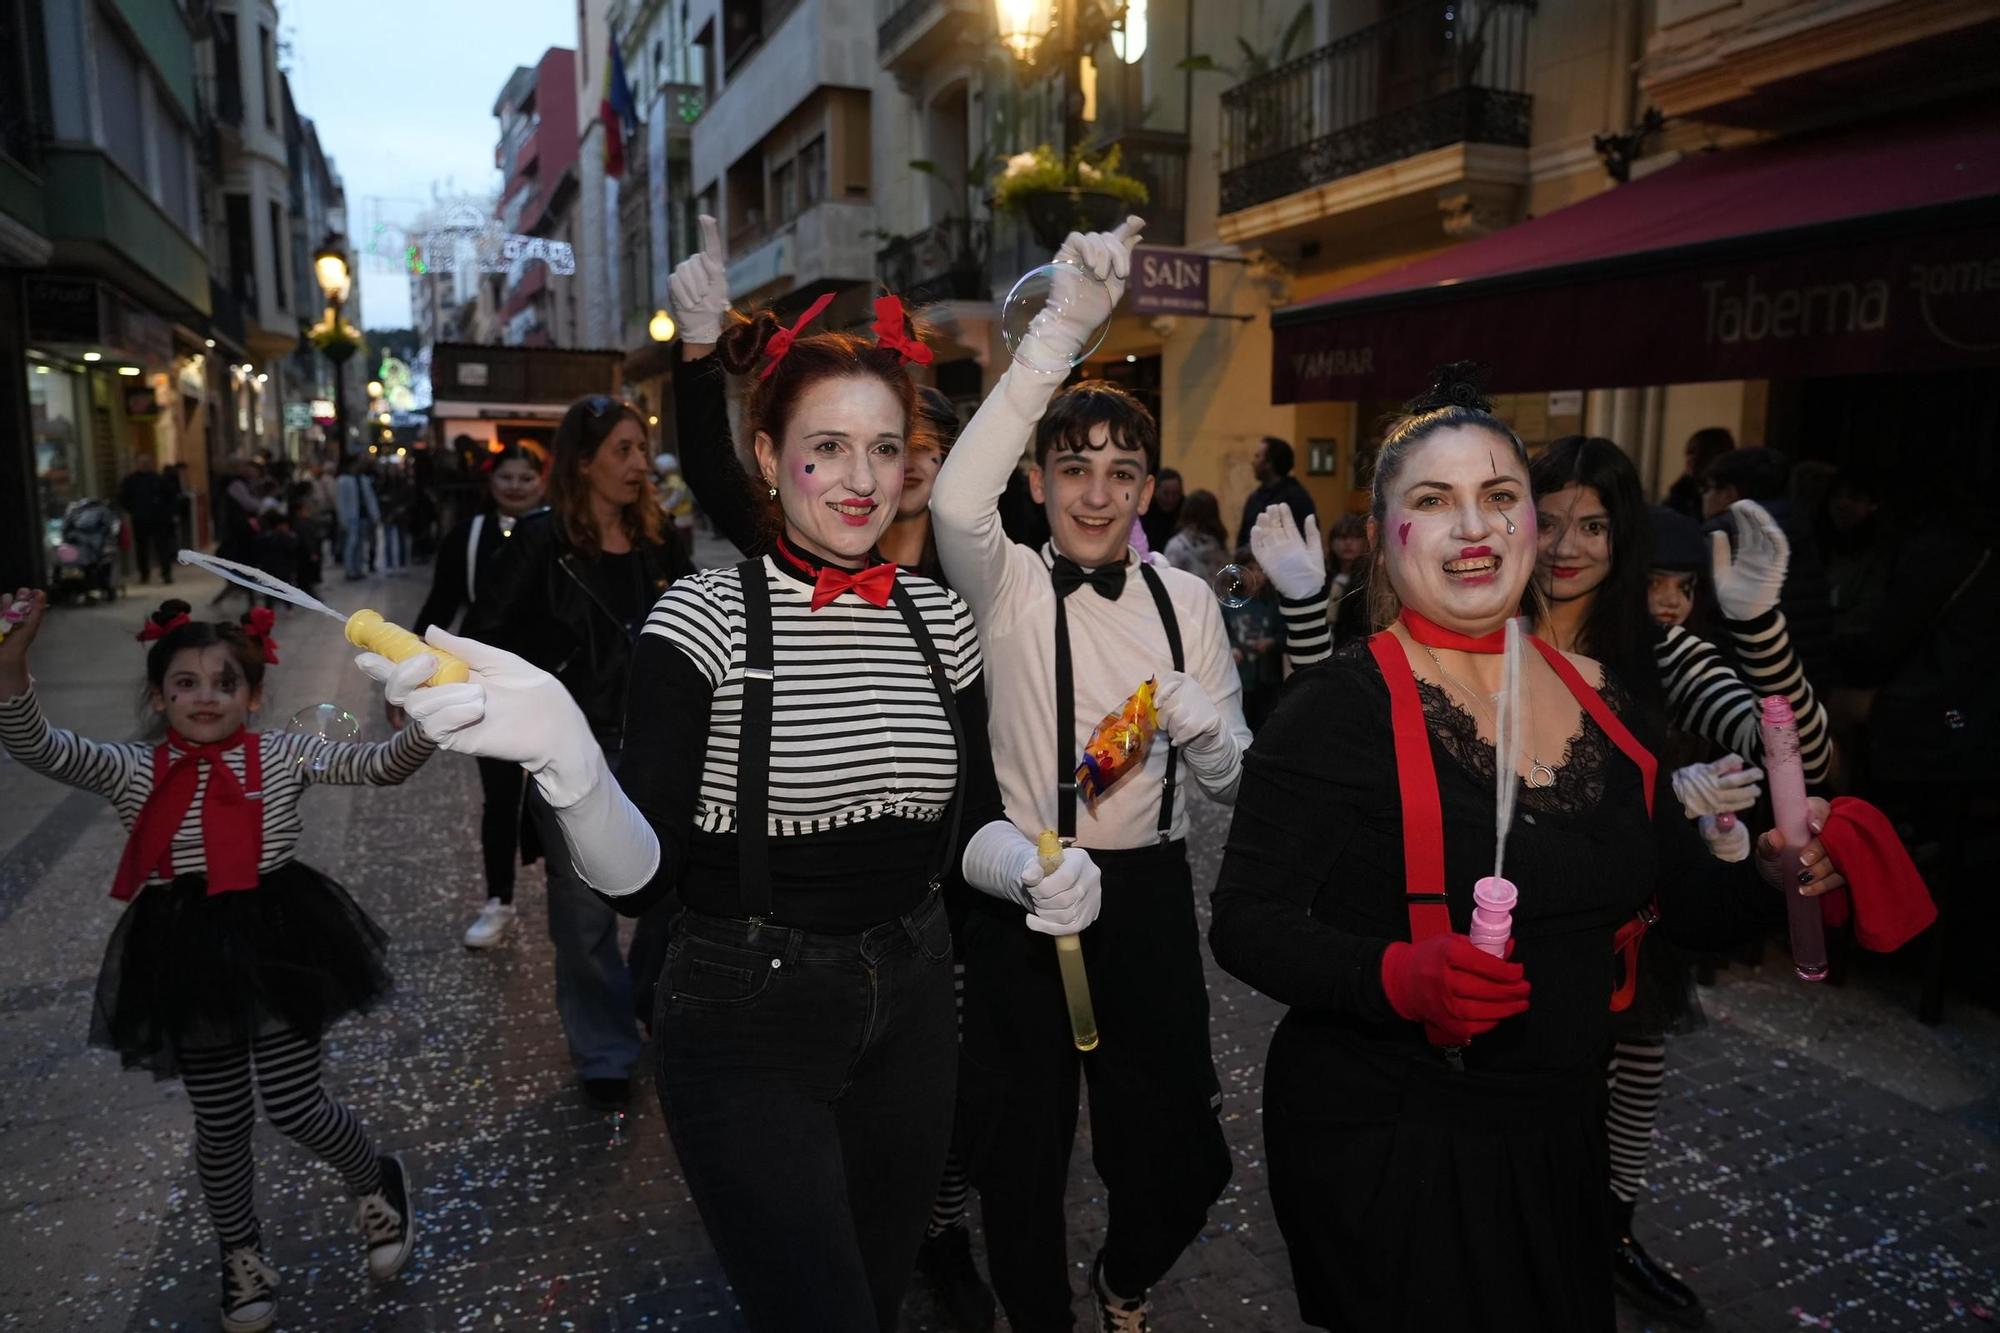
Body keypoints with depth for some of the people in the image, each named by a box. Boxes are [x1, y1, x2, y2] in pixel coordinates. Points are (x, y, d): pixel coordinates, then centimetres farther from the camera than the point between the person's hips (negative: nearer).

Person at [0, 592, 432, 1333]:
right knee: (220, 1123, 15)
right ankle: (241, 1255, 39)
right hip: (184, 955, 2)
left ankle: (379, 1185, 32)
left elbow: (380, 766, -11)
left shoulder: (283, 755, -4)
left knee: (292, 1105, 0)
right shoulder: (132, 770, -1)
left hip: (277, 942, -2)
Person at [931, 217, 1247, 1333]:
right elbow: (957, 499, -31)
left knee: (1177, 1156, 15)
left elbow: (1234, 777, 6)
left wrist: (1197, 716, -16)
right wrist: (1060, 332, -33)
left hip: (1148, 895, 3)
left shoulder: (1185, 600, 3)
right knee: (1023, 1148, 14)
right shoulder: (1007, 585, -6)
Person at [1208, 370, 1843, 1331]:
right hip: (1385, 1146, -6)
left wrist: (1774, 875, -8)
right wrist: (1398, 977, -32)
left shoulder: (1600, 698, 1)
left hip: (1560, 1136, 6)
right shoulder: (1339, 709, -18)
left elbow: (1681, 897, 11)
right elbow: (1246, 923, -18)